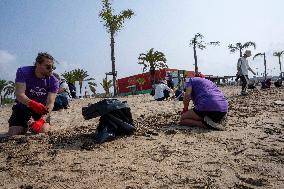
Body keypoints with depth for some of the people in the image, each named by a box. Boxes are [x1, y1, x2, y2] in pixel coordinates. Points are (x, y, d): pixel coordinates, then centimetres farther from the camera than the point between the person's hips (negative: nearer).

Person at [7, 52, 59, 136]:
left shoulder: (53, 81, -18)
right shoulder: (23, 72, -19)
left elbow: (50, 104, -25)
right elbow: (19, 94, -29)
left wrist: (42, 120, -42)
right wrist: (32, 104, -51)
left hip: (41, 110, 1)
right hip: (22, 108, 0)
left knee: (44, 130, -21)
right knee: (13, 133, -14)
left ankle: (32, 124, 14)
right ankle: (25, 127, 21)